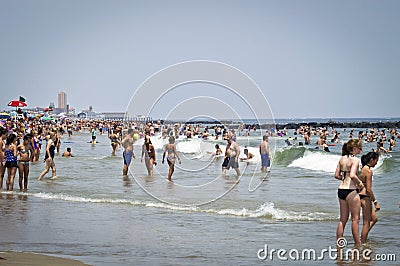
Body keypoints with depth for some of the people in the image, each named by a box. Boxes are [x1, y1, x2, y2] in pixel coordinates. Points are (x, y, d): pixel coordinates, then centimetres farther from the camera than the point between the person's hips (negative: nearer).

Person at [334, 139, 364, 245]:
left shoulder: (342, 158, 8)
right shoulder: (355, 160, -13)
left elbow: (336, 175, 9)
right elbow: (352, 175, -25)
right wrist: (360, 183, -10)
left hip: (341, 190, 7)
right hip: (351, 191, -7)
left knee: (343, 219, 14)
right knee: (355, 219, 3)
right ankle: (358, 244, 7)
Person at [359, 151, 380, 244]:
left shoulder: (363, 169, 12)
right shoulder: (368, 171, -16)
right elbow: (368, 189, -20)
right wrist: (376, 202, -16)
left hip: (361, 195, 10)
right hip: (365, 197, -10)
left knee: (374, 219, 19)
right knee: (366, 223, -1)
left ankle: (363, 238, 17)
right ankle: (363, 243, 3)